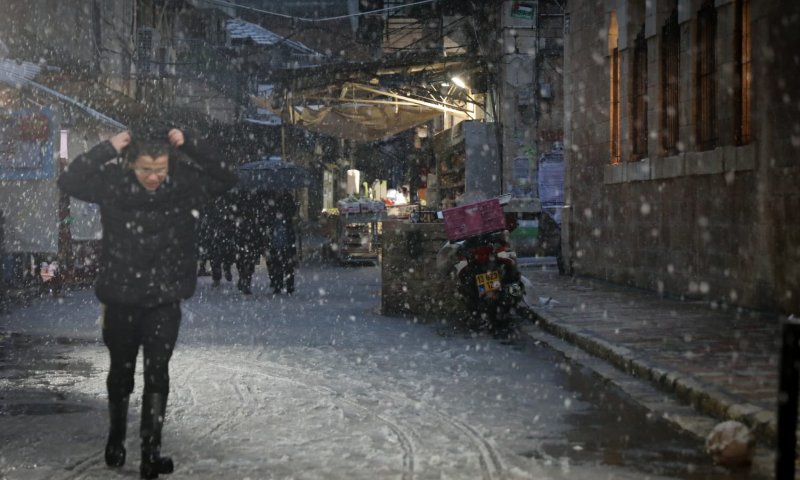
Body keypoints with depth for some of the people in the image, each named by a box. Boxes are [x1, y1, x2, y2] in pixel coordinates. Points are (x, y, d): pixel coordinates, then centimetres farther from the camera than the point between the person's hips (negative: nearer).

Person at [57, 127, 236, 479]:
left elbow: (226, 178, -6)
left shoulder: (183, 183, -7)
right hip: (121, 298, 1)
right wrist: (108, 149, -21)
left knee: (157, 375, -4)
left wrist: (189, 146, -16)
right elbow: (68, 182, -14)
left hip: (164, 299, 0)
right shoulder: (113, 183, -9)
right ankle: (116, 438, 39)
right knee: (121, 371, 17)